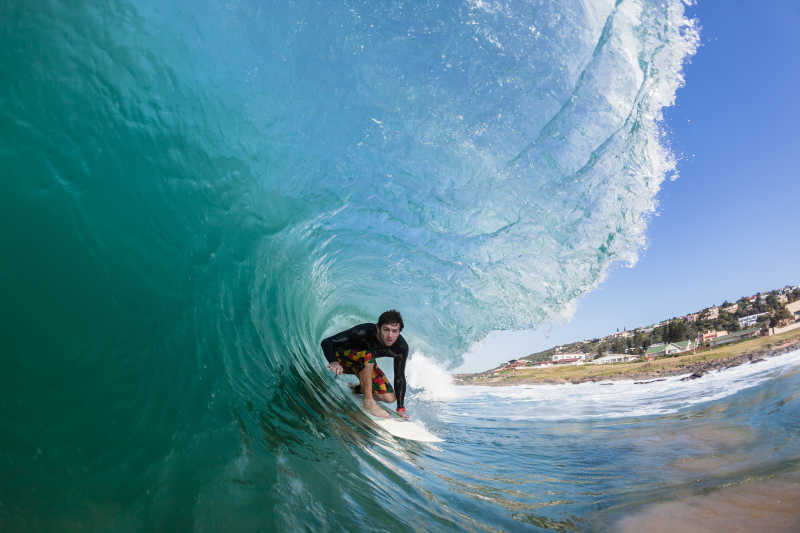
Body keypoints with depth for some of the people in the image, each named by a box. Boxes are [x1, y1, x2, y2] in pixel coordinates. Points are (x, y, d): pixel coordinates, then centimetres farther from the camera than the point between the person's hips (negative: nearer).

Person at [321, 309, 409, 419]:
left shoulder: (402, 347, -23)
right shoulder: (363, 332, -36)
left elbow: (400, 377, -11)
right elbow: (327, 342, -34)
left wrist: (401, 408, -11)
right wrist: (334, 362, -53)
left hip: (364, 363, 5)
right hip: (342, 358, -5)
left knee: (390, 398, -8)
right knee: (368, 355, -37)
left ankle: (359, 388, 18)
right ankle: (369, 403, -27)